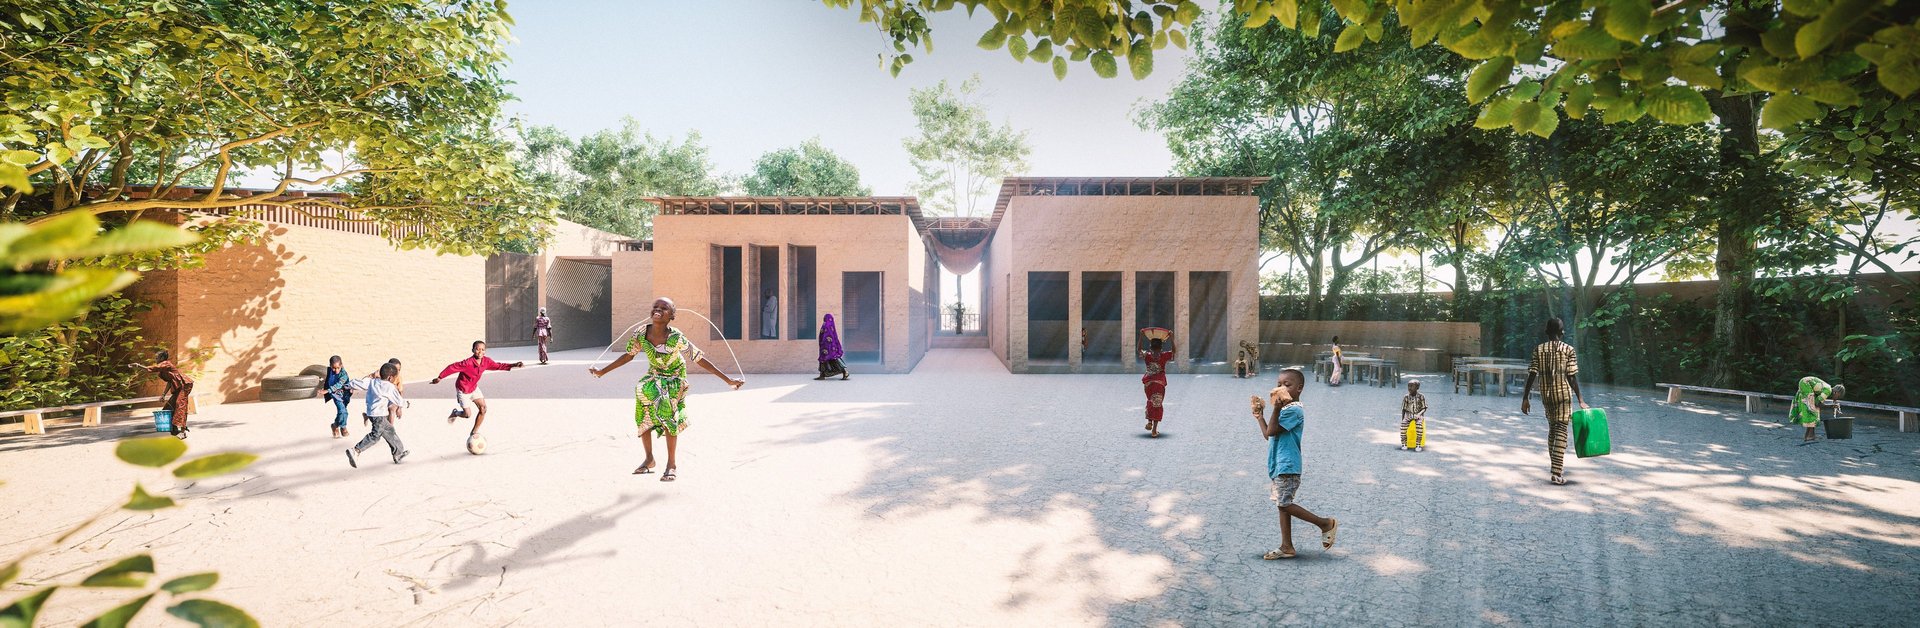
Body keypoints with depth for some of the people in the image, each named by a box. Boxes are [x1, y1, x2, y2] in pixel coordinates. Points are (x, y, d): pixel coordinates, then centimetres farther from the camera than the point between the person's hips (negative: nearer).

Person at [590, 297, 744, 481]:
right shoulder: (641, 334, -16)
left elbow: (700, 359, -25)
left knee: (669, 417, -19)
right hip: (653, 376, 4)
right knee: (643, 415, -7)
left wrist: (728, 380, -26)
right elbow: (629, 355, 3)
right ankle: (649, 459, 14)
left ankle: (671, 464, -4)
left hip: (674, 379, -4)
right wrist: (602, 372, 10)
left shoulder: (676, 338, -28)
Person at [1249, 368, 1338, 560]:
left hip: (1287, 466, -10)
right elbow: (1268, 435, 19)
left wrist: (1276, 408, -27)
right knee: (1283, 505, 11)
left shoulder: (1294, 409, -15)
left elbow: (1271, 432, -20)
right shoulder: (1284, 408, 16)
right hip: (1278, 465, 10)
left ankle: (1326, 524, 9)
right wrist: (1260, 417, 20)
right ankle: (1286, 547, 17)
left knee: (1285, 504, -7)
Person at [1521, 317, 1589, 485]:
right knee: (1561, 431, -4)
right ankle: (1557, 473, -11)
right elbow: (1572, 378, -7)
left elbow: (1532, 375, -3)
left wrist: (1525, 398, 0)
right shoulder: (1568, 350, -4)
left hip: (1546, 395, 3)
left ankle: (1556, 467, 26)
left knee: (1552, 429, 18)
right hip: (1564, 394, -3)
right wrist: (1581, 400, -3)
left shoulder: (1538, 349, 2)